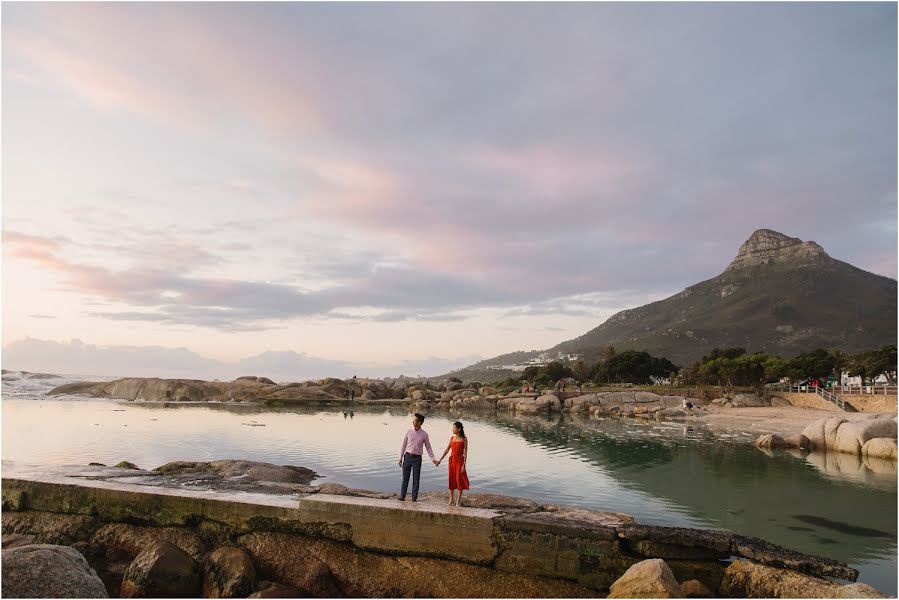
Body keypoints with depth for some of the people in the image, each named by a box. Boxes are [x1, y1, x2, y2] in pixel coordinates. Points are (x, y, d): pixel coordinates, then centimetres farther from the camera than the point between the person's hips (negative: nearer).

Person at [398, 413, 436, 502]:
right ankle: (402, 496, 8)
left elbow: (428, 447, 4)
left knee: (416, 479, 3)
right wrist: (400, 458, 4)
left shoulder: (424, 434, -3)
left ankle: (414, 498, 10)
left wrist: (433, 459, -3)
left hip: (417, 458, -1)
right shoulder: (409, 432, 0)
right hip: (407, 457, 1)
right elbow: (404, 445, 6)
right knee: (405, 478, 3)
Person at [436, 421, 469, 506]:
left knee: (459, 479, -1)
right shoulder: (452, 438, 7)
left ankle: (458, 500, 8)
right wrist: (440, 460, 8)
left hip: (459, 460, -4)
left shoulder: (464, 439, -6)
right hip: (452, 459, 4)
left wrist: (464, 465, -13)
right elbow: (447, 450, 10)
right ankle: (451, 499, 18)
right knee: (451, 479, 8)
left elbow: (465, 452, -7)